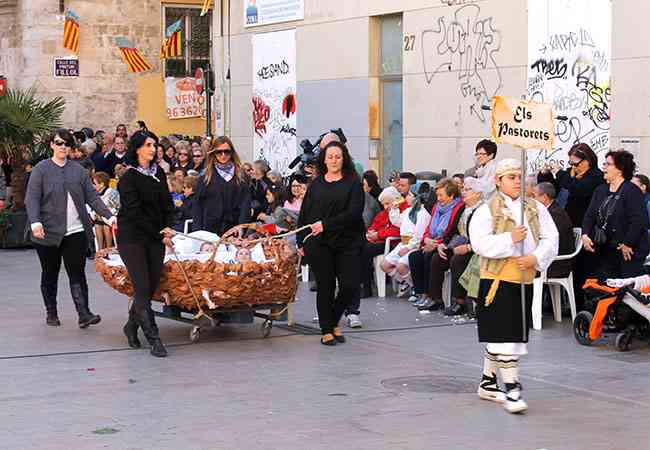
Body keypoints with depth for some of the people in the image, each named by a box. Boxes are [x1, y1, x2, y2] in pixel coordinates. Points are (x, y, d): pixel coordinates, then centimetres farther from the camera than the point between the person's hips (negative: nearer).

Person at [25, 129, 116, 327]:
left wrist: (108, 216, -4)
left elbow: (92, 197, 8)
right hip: (48, 232, -2)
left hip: (76, 231, 2)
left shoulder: (78, 170, 10)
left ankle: (84, 314, -9)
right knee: (50, 274, 11)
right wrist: (35, 222, -23)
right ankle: (51, 313, 23)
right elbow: (32, 198, -7)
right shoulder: (41, 169, 0)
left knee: (77, 273, -4)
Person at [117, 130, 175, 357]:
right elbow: (135, 213, -11)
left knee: (152, 285, 3)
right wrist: (159, 235, -10)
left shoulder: (159, 173, 11)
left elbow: (167, 203, 16)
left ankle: (132, 325, 24)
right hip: (132, 238, -6)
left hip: (156, 238, 6)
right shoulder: (129, 178, -8)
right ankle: (153, 338, -8)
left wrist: (167, 227, -1)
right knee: (142, 287, -9)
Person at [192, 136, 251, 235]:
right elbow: (197, 206, 5)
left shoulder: (240, 178, 6)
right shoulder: (205, 178, 6)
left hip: (233, 230, 0)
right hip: (209, 230, 0)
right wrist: (197, 230, -4)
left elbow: (245, 205, 2)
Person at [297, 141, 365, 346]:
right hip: (319, 244, 1)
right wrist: (301, 242, 6)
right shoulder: (315, 185, 11)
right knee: (325, 287, 2)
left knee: (350, 286, -4)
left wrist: (326, 225, -16)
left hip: (347, 242, -1)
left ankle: (333, 321, 21)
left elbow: (354, 213, -9)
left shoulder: (353, 183, 2)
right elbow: (304, 214, 12)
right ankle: (327, 330, 12)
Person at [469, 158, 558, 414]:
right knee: (504, 335, -9)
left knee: (498, 336, 15)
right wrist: (510, 239, -23)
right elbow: (479, 242, -16)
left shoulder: (536, 209, 9)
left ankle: (487, 382, 27)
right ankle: (512, 390, -6)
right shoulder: (487, 210, -4)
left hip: (524, 280, 5)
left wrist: (536, 258, -14)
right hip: (497, 280, -5)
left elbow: (551, 239, 3)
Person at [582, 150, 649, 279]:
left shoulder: (632, 191, -11)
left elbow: (639, 221, -19)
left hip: (628, 253, -7)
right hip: (604, 252, 7)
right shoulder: (600, 190, 14)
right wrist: (585, 234, -4)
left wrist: (627, 244, -19)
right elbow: (590, 215, 13)